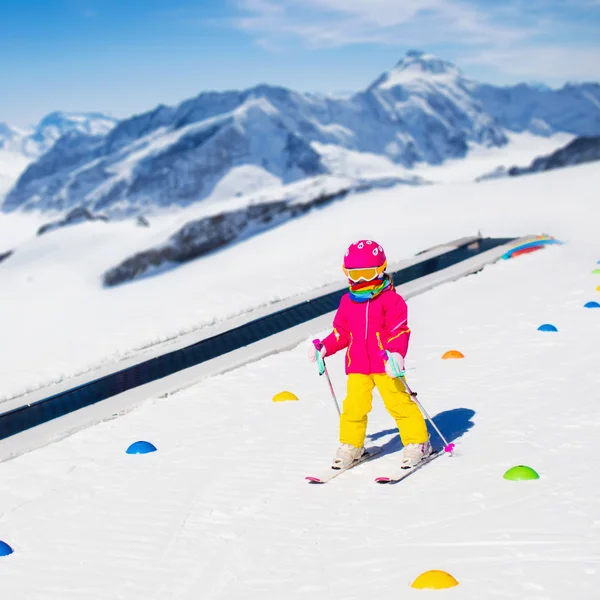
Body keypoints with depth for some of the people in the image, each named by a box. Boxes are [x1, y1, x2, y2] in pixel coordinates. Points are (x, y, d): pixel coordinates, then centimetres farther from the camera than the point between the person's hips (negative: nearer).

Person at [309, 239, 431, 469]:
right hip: (357, 365, 4)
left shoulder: (391, 299, -5)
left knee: (398, 402, -3)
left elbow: (399, 331, -10)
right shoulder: (347, 301, 9)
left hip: (385, 364, -4)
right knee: (354, 405, -2)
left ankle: (417, 443, 9)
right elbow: (341, 332, 15)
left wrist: (396, 354, -24)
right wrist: (324, 347, 4)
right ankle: (350, 446, 14)